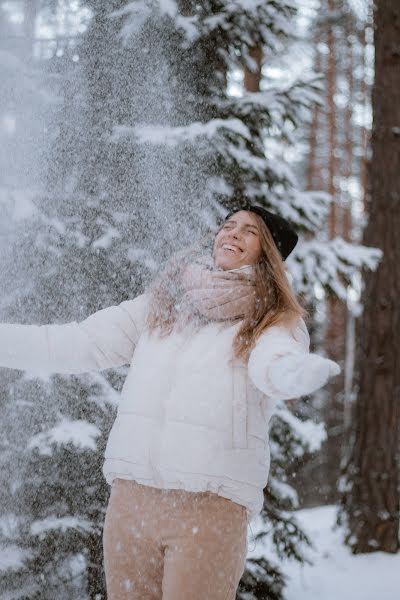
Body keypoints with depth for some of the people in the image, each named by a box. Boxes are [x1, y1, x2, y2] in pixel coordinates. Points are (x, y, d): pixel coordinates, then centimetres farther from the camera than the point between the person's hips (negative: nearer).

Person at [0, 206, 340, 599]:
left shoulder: (275, 323, 3)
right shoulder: (160, 305, 15)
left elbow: (277, 367, -20)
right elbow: (77, 345, 12)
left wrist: (310, 372, -43)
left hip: (211, 506, -4)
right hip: (131, 496, 4)